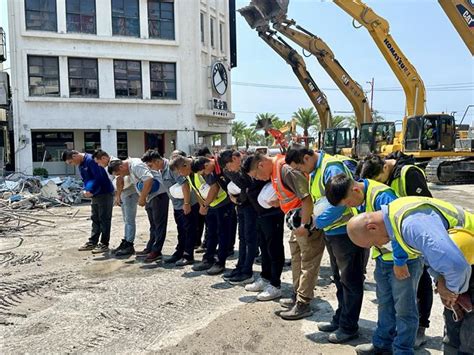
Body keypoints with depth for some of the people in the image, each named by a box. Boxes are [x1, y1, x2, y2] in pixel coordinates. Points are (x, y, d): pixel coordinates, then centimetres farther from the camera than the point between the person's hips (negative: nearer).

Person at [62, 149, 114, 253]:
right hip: (95, 194, 10)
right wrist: (86, 190, -5)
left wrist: (91, 191, -21)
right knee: (95, 219, 15)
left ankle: (104, 244, 5)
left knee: (104, 219, -2)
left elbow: (99, 178, -24)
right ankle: (92, 242, 23)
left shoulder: (90, 160, -20)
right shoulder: (81, 164, 10)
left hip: (105, 193, -10)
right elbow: (86, 179, 14)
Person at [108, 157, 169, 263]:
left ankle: (156, 251, -3)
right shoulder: (129, 170, 11)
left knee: (159, 224, -5)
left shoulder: (136, 165, -20)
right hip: (150, 197, 10)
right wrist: (142, 198, 4)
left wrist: (142, 198, -23)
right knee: (153, 225, 15)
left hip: (159, 194, -10)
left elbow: (149, 180, -31)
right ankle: (150, 249, 22)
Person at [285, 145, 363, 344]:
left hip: (346, 231, -10)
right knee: (339, 279, 19)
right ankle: (340, 319, 33)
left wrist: (319, 221, -20)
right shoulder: (314, 171, 9)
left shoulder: (332, 168, -21)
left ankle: (349, 327, 17)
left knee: (350, 281, 5)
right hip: (331, 231, 10)